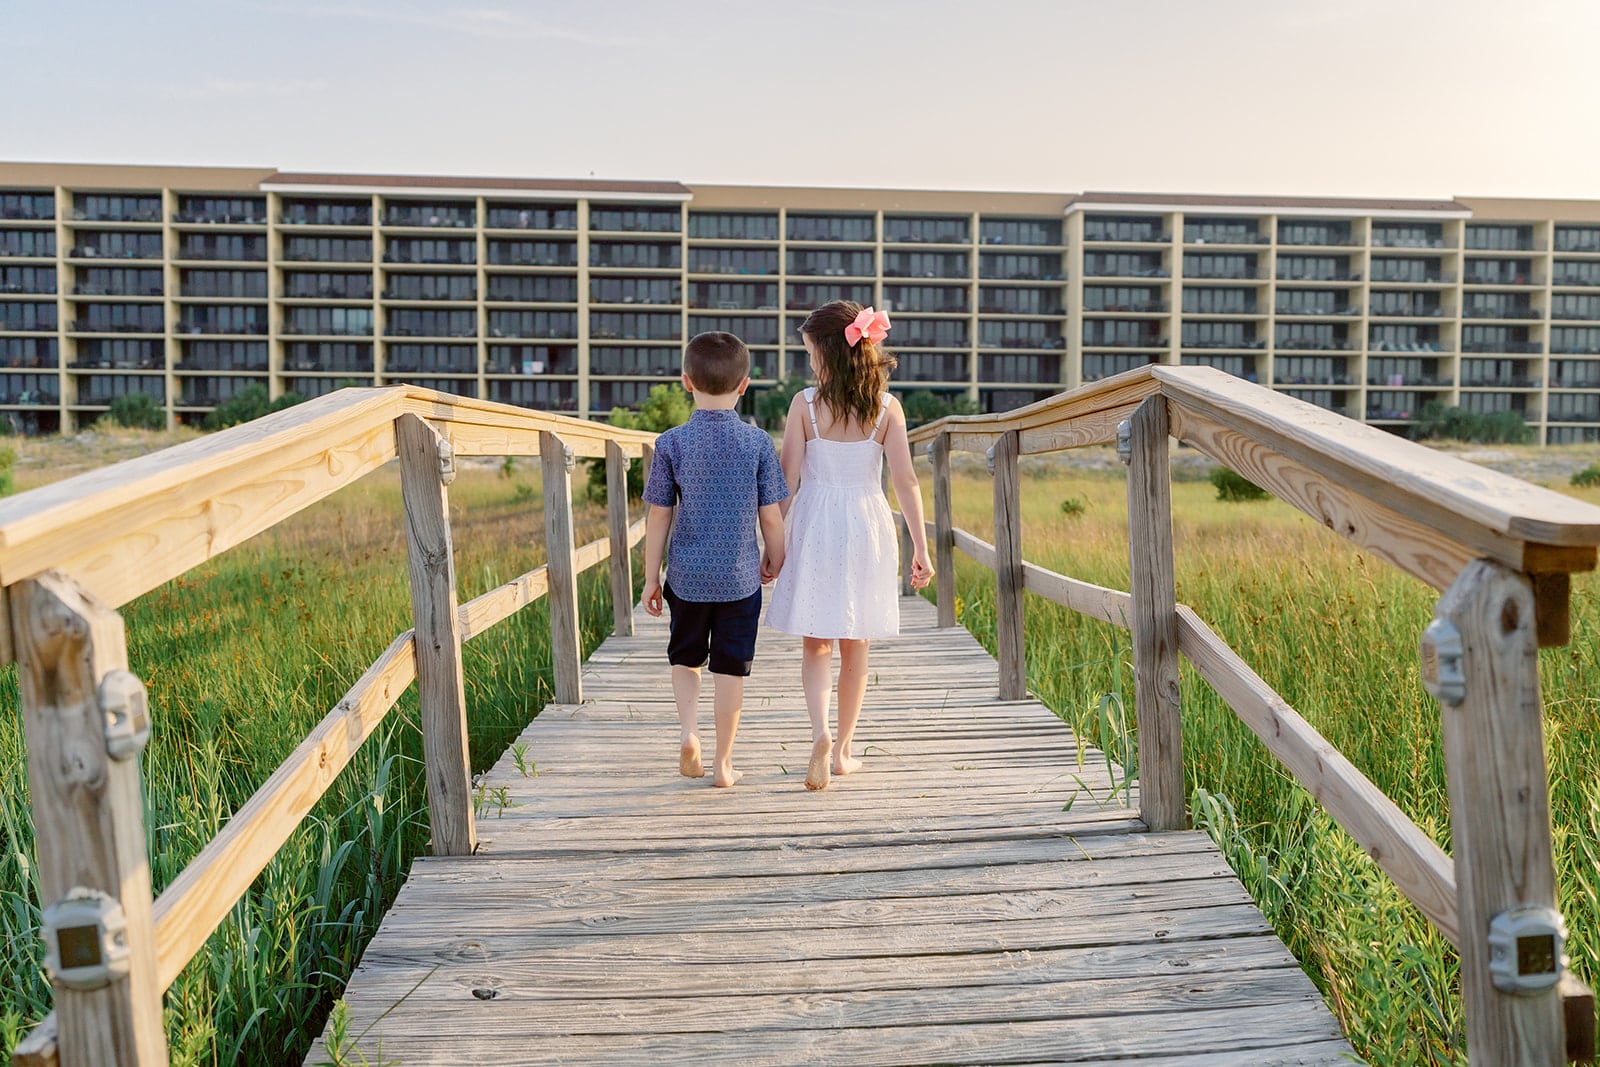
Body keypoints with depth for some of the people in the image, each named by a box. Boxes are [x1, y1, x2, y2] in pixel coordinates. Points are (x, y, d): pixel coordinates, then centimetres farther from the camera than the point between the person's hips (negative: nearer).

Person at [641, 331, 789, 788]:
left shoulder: (672, 443, -7)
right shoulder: (757, 442, -6)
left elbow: (659, 517, -4)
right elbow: (771, 516, -2)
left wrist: (651, 578, 6)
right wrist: (775, 560, 16)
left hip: (687, 576, 1)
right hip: (740, 578, 0)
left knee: (685, 658, 21)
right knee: (730, 668, 8)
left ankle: (688, 731, 4)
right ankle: (723, 763, 15)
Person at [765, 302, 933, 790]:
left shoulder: (805, 403, -7)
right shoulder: (886, 407, -3)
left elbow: (788, 479, -6)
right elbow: (906, 482, -5)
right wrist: (921, 548, 1)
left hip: (814, 525, -1)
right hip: (867, 526, 1)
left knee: (816, 643, 11)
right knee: (855, 647, 14)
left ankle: (820, 733, -11)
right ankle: (843, 750, 22)